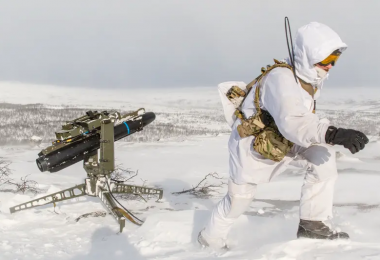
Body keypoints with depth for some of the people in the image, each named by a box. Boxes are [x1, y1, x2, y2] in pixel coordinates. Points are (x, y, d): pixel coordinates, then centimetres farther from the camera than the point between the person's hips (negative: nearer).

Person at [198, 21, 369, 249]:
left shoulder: (312, 79, -8)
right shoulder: (280, 79, -36)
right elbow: (291, 122, -52)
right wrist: (333, 134, -62)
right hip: (251, 147, -7)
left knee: (323, 154, -17)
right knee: (239, 199, 10)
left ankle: (311, 222, -11)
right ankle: (210, 239, 40)